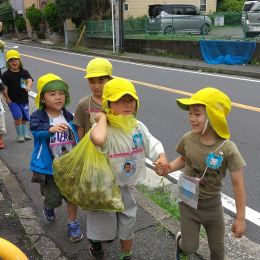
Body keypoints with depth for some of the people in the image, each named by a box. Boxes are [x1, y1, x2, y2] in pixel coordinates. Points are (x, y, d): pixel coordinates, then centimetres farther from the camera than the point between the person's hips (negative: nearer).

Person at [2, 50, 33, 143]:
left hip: (24, 100, 4)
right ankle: (19, 135, 6)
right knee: (18, 117, -14)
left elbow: (29, 80, -16)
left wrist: (28, 86, -37)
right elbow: (5, 87, -5)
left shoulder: (24, 72, 1)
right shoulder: (6, 74, -5)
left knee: (24, 118, 16)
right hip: (13, 100, -3)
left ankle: (25, 134, 34)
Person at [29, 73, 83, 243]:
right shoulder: (38, 116, -14)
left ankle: (73, 224, 34)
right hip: (49, 167, -2)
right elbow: (36, 130, -35)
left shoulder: (69, 116, -4)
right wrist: (51, 129, -56)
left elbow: (77, 136, 8)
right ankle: (48, 206, 51)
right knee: (53, 199, 14)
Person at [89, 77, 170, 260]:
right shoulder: (105, 128, -27)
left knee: (128, 225, 21)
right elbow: (98, 139, -52)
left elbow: (152, 144, 0)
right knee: (103, 222, 19)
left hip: (127, 185, 5)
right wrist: (102, 118, -34)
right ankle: (95, 240, 55)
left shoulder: (138, 127, -6)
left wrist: (162, 156, -21)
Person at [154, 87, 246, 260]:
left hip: (213, 205, 0)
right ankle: (181, 241, 47)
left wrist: (240, 218, -12)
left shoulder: (228, 149, -24)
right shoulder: (188, 139, -16)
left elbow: (238, 184, -16)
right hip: (189, 202, 1)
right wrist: (166, 168, -13)